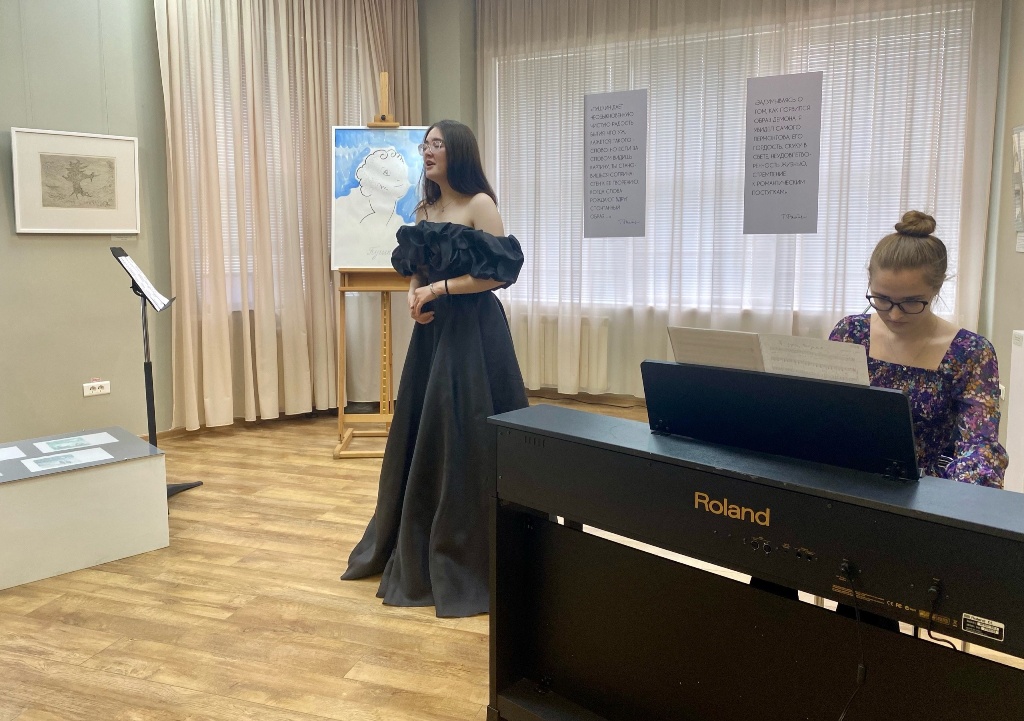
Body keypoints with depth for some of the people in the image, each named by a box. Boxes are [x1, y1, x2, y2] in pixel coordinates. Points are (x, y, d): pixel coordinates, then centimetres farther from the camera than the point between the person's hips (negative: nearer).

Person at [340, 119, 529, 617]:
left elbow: (498, 273, -14)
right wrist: (415, 296, -3)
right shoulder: (424, 210, 14)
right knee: (422, 438, 11)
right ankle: (416, 550, 25)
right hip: (432, 331, 7)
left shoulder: (480, 204, -7)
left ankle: (469, 560, 9)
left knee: (465, 441, -4)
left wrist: (438, 288, -13)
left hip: (473, 331, -7)